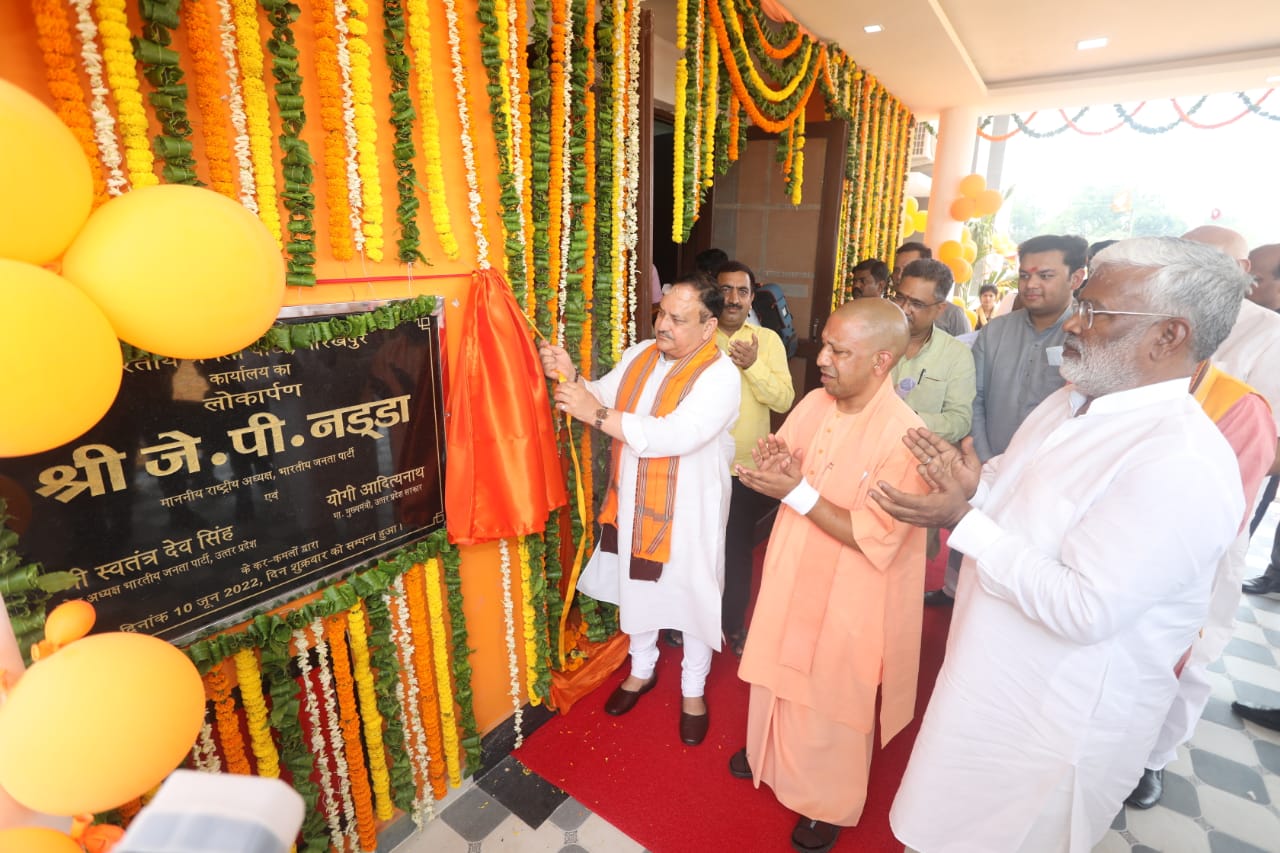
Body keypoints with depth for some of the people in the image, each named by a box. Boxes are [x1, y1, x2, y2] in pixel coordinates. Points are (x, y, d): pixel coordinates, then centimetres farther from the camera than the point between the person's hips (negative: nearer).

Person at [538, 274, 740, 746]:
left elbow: (675, 436, -32)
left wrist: (597, 414, -33)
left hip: (688, 511, -5)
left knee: (692, 596, 12)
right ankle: (642, 670, 47)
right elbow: (601, 398, 5)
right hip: (632, 503, 6)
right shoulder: (638, 355, 0)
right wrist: (570, 378, -16)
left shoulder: (720, 375, -20)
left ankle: (693, 689, 38)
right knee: (636, 587, 21)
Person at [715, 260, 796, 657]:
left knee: (738, 549, 14)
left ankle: (734, 624, 37)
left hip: (748, 469, 0)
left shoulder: (768, 339, -2)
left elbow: (784, 400, -11)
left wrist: (753, 365, -25)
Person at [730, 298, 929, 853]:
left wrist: (797, 490, -28)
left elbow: (875, 540, -25)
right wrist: (774, 463, -19)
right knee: (779, 672, 25)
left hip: (846, 598, -5)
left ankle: (830, 804, 45)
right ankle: (769, 751, 55)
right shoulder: (815, 402, -6)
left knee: (830, 700, 16)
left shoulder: (904, 437, -25)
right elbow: (780, 471, 5)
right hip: (790, 576, 6)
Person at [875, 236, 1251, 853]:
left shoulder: (1182, 464, -28)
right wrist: (972, 484, -11)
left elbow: (1083, 609, -30)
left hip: (1057, 725, -7)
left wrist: (963, 521, -28)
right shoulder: (1066, 404, 0)